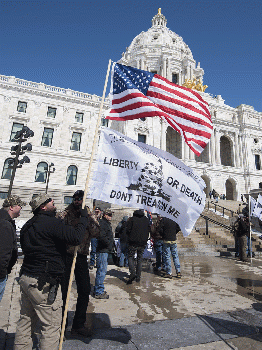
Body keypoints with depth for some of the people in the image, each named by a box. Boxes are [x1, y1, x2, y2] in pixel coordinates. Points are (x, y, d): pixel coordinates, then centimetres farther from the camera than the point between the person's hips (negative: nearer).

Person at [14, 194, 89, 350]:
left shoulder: (28, 225, 11)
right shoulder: (51, 222, -20)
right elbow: (76, 237, -26)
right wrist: (84, 217, -12)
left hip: (26, 278, 10)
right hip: (44, 283, -9)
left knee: (26, 322, 22)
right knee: (52, 325, 5)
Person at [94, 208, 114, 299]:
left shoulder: (107, 223, 19)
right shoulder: (102, 223, -15)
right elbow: (102, 236, -26)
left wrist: (112, 244, 15)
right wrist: (109, 244, -16)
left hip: (105, 250, 11)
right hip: (103, 250, -11)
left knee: (101, 270, 18)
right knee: (102, 270, -6)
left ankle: (97, 289, 30)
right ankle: (99, 292, 3)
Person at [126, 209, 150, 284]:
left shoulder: (131, 219, -4)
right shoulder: (146, 219, 8)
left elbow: (128, 230, -7)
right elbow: (149, 230, 9)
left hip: (133, 242, -4)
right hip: (143, 243, 4)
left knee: (130, 257, 8)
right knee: (139, 259, 13)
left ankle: (132, 273, -11)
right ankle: (138, 277, 14)